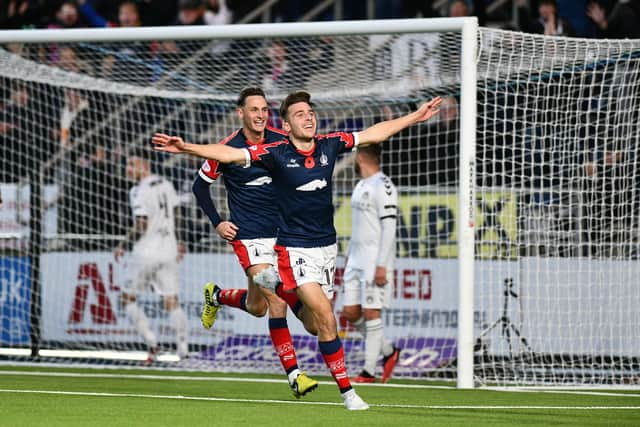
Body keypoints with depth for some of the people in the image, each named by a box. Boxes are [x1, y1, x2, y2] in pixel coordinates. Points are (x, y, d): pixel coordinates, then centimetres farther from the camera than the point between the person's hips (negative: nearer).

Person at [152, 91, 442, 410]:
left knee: (313, 318, 6)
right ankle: (347, 391, -11)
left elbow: (374, 133, 14)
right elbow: (227, 154, -16)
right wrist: (186, 148, -28)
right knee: (326, 318, -14)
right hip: (296, 248, -5)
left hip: (326, 245, 5)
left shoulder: (329, 145, 3)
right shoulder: (276, 153, -10)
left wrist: (415, 117, 20)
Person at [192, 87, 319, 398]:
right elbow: (200, 186, 5)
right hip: (249, 237, -4)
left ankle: (217, 296, 38)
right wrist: (217, 223, -2)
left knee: (257, 307, 6)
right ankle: (293, 374, -10)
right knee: (277, 303, -16)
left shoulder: (282, 142, -1)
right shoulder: (227, 149, -9)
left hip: (282, 232, 4)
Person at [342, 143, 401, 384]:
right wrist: (348, 256, 22)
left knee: (371, 312, -7)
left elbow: (389, 227, -17)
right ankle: (388, 352, 21)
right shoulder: (361, 186, 18)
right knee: (351, 313, 7)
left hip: (375, 262, -9)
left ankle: (369, 371, -3)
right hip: (356, 261, 9)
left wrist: (381, 265, -20)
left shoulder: (383, 186, -12)